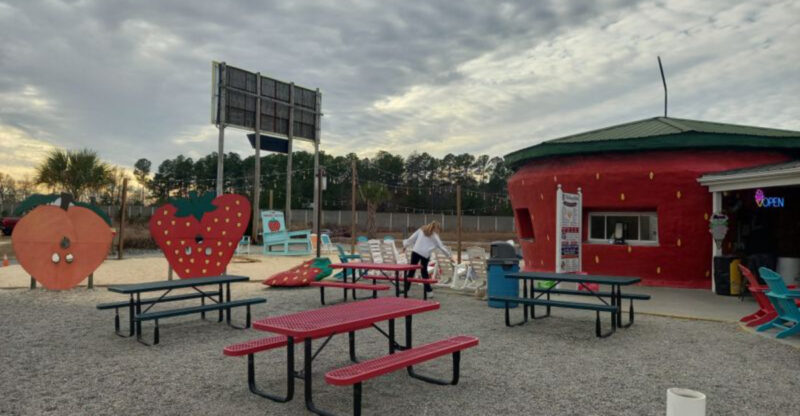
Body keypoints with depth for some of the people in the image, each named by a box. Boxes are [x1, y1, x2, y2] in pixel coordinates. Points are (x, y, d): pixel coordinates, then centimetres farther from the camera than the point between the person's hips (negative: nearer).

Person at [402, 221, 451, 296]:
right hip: (425, 254, -1)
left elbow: (412, 238, 11)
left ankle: (406, 288, 4)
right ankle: (427, 288, 18)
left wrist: (405, 245, 21)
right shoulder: (435, 236, 8)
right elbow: (441, 247, 9)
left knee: (411, 270, 4)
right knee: (424, 271, 16)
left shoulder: (421, 230, 13)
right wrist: (450, 255, 15)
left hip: (416, 251, 1)